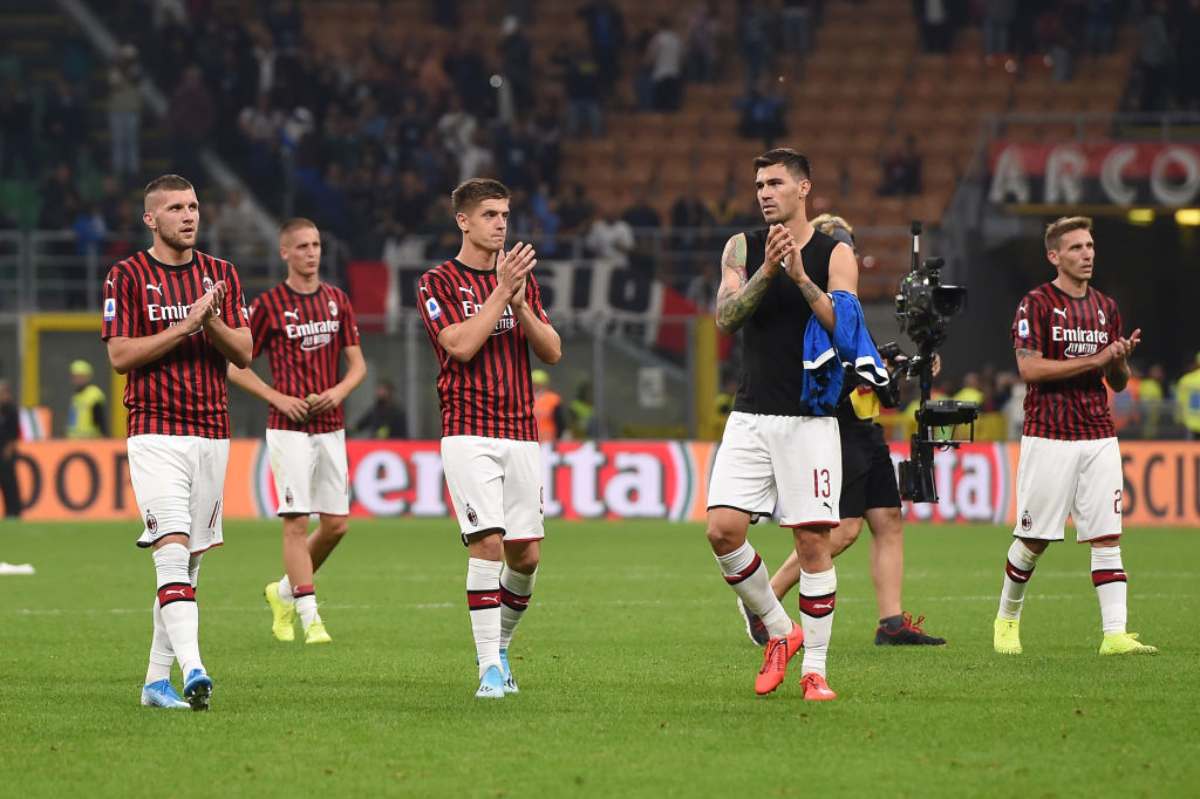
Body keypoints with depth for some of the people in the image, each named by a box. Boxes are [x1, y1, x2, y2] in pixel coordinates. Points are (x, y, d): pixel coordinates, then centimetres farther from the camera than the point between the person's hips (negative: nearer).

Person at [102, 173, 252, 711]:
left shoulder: (221, 275, 11)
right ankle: (192, 670, -29)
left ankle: (157, 677, 13)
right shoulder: (126, 277, -1)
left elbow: (243, 353, 6)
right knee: (173, 548, -18)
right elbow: (120, 355, -9)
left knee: (190, 559, 6)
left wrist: (212, 322, -13)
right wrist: (184, 326, -16)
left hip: (212, 433, 5)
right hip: (155, 431, -5)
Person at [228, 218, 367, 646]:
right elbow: (236, 366, 0)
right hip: (289, 428, -5)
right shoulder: (269, 305, -3)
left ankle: (285, 591, 25)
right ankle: (310, 618, -8)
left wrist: (339, 390, -8)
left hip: (330, 426, 5)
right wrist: (278, 398, -12)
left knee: (336, 523, 4)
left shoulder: (337, 300, 10)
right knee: (296, 521, -9)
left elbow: (357, 363, 13)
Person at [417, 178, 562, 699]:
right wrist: (501, 291, -15)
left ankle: (499, 644, 27)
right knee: (488, 543, -16)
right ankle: (490, 668, -14)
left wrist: (521, 304, -8)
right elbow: (461, 345, -15)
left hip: (521, 433, 5)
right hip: (468, 435, -5)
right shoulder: (438, 283, -1)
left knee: (526, 555, 4)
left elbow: (552, 352, 8)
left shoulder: (523, 277, 14)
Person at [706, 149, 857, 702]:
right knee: (722, 529, -10)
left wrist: (800, 276, -21)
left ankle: (814, 667, 4)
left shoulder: (835, 256, 1)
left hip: (810, 418, -2)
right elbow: (725, 318, -5)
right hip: (751, 416, 2)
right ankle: (779, 631, 10)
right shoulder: (743, 248, 8)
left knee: (813, 541, -4)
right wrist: (766, 272, -19)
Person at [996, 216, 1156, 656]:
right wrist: (1094, 359, -16)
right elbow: (1030, 368, -15)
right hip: (1049, 436, -5)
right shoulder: (1035, 304, -4)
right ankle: (1007, 619, 23)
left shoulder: (1106, 307, 14)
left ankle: (1115, 633, -11)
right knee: (1033, 539, 2)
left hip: (1099, 435, 5)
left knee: (1107, 537, -5)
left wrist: (1121, 360, -6)